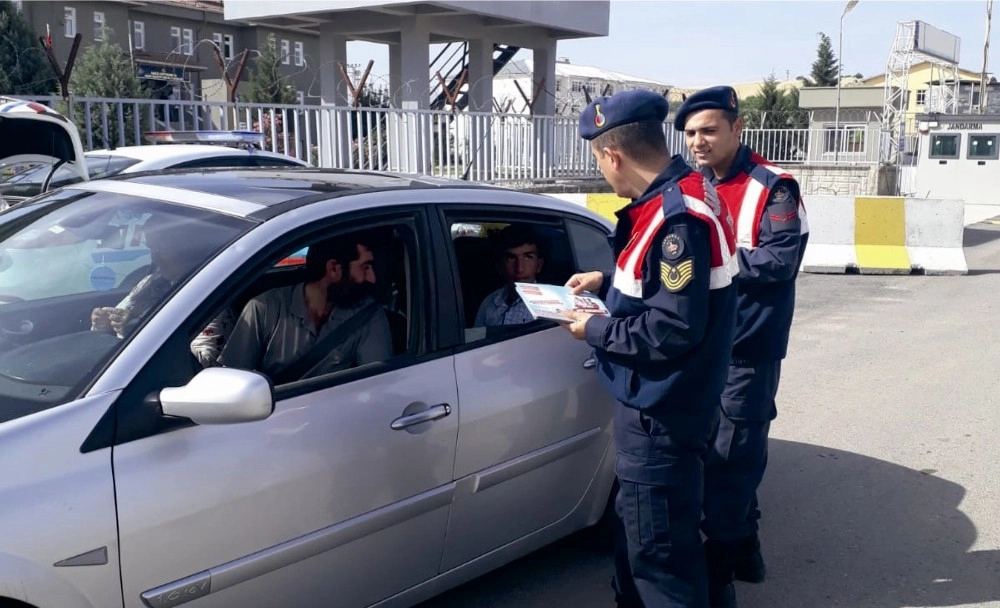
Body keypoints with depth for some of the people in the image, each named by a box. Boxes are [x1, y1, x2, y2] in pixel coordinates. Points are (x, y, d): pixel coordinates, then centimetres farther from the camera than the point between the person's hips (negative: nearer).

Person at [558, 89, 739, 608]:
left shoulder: (676, 216, -25)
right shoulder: (681, 197, 7)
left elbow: (674, 329, -28)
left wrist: (596, 331, -16)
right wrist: (607, 282, 16)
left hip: (660, 413, -11)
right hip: (657, 403, 11)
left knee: (659, 549, 1)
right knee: (638, 530, 24)